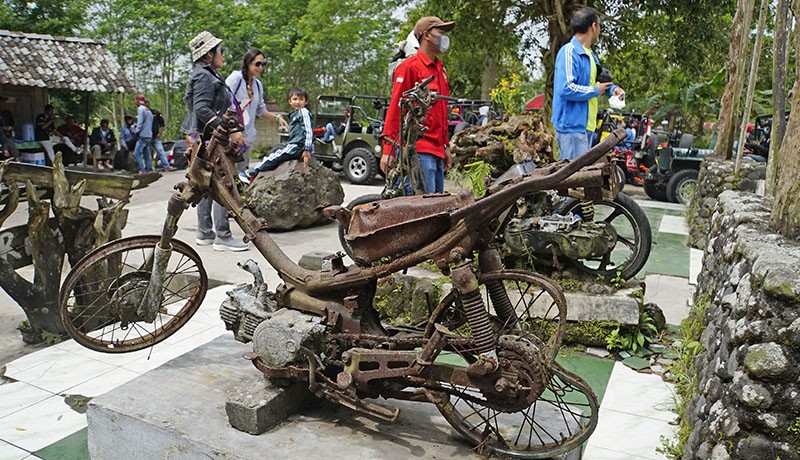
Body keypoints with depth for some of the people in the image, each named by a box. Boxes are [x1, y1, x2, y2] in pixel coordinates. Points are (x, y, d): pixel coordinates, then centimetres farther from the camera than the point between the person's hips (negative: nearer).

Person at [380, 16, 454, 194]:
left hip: (436, 150, 8)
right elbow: (395, 108, -10)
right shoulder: (410, 66, -6)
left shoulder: (440, 69, 20)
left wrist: (446, 146, 23)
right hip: (419, 149, -8)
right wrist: (388, 150, -15)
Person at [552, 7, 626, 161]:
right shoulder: (569, 51, -16)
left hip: (586, 125, 10)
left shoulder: (589, 54, 14)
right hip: (572, 125, -10)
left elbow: (598, 79, 27)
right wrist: (595, 91, -13)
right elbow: (566, 89, -27)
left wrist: (612, 88, 4)